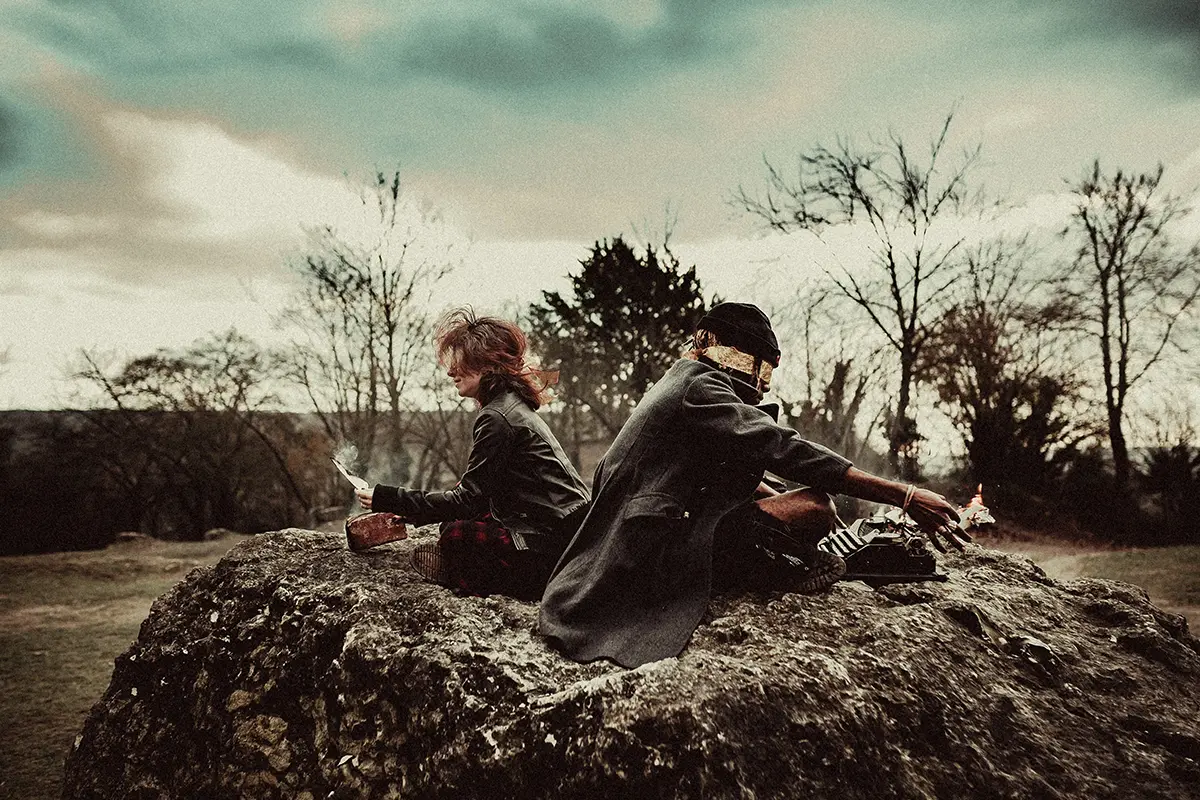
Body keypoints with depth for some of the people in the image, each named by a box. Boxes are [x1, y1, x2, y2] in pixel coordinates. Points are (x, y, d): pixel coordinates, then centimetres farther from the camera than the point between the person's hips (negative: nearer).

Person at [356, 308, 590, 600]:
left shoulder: (496, 418, -17)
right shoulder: (513, 405, 14)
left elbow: (467, 499, -16)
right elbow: (476, 491, 18)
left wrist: (387, 499, -12)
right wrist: (407, 512, 14)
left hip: (554, 541, -10)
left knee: (456, 537, -11)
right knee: (456, 522, 12)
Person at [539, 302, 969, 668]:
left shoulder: (680, 382, 18)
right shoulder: (698, 387, -14)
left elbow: (732, 470, 24)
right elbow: (787, 450, -23)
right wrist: (904, 496, -24)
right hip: (656, 554, -11)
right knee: (815, 506, -17)